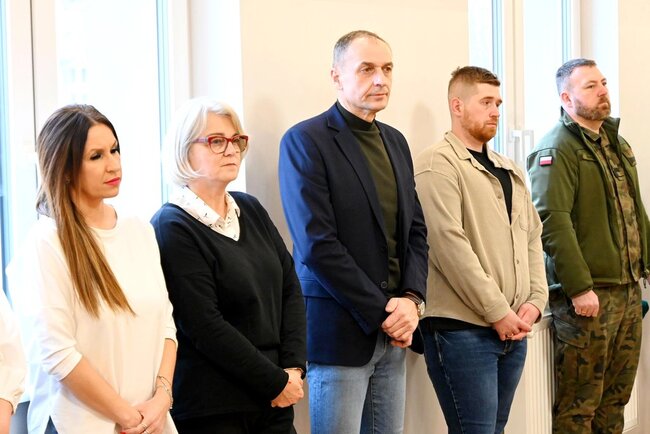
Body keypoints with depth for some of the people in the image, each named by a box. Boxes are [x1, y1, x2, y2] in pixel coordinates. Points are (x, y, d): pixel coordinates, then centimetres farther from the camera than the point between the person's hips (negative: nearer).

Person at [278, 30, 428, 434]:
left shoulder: (395, 141, 14)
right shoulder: (306, 141, -8)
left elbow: (416, 230, 14)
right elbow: (317, 245, -15)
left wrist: (411, 300, -3)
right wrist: (381, 311, -13)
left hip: (393, 329, 6)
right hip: (342, 329, -6)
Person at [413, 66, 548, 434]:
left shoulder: (509, 169, 18)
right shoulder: (438, 164, -8)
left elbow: (532, 235, 17)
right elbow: (449, 244, -17)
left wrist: (535, 300, 2)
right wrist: (497, 311, -16)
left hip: (512, 329, 8)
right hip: (462, 329, -7)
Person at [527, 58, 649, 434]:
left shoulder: (618, 145, 17)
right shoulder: (557, 149, -11)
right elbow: (553, 221, -20)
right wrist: (579, 288, -23)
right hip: (587, 295, -8)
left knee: (616, 398, 14)